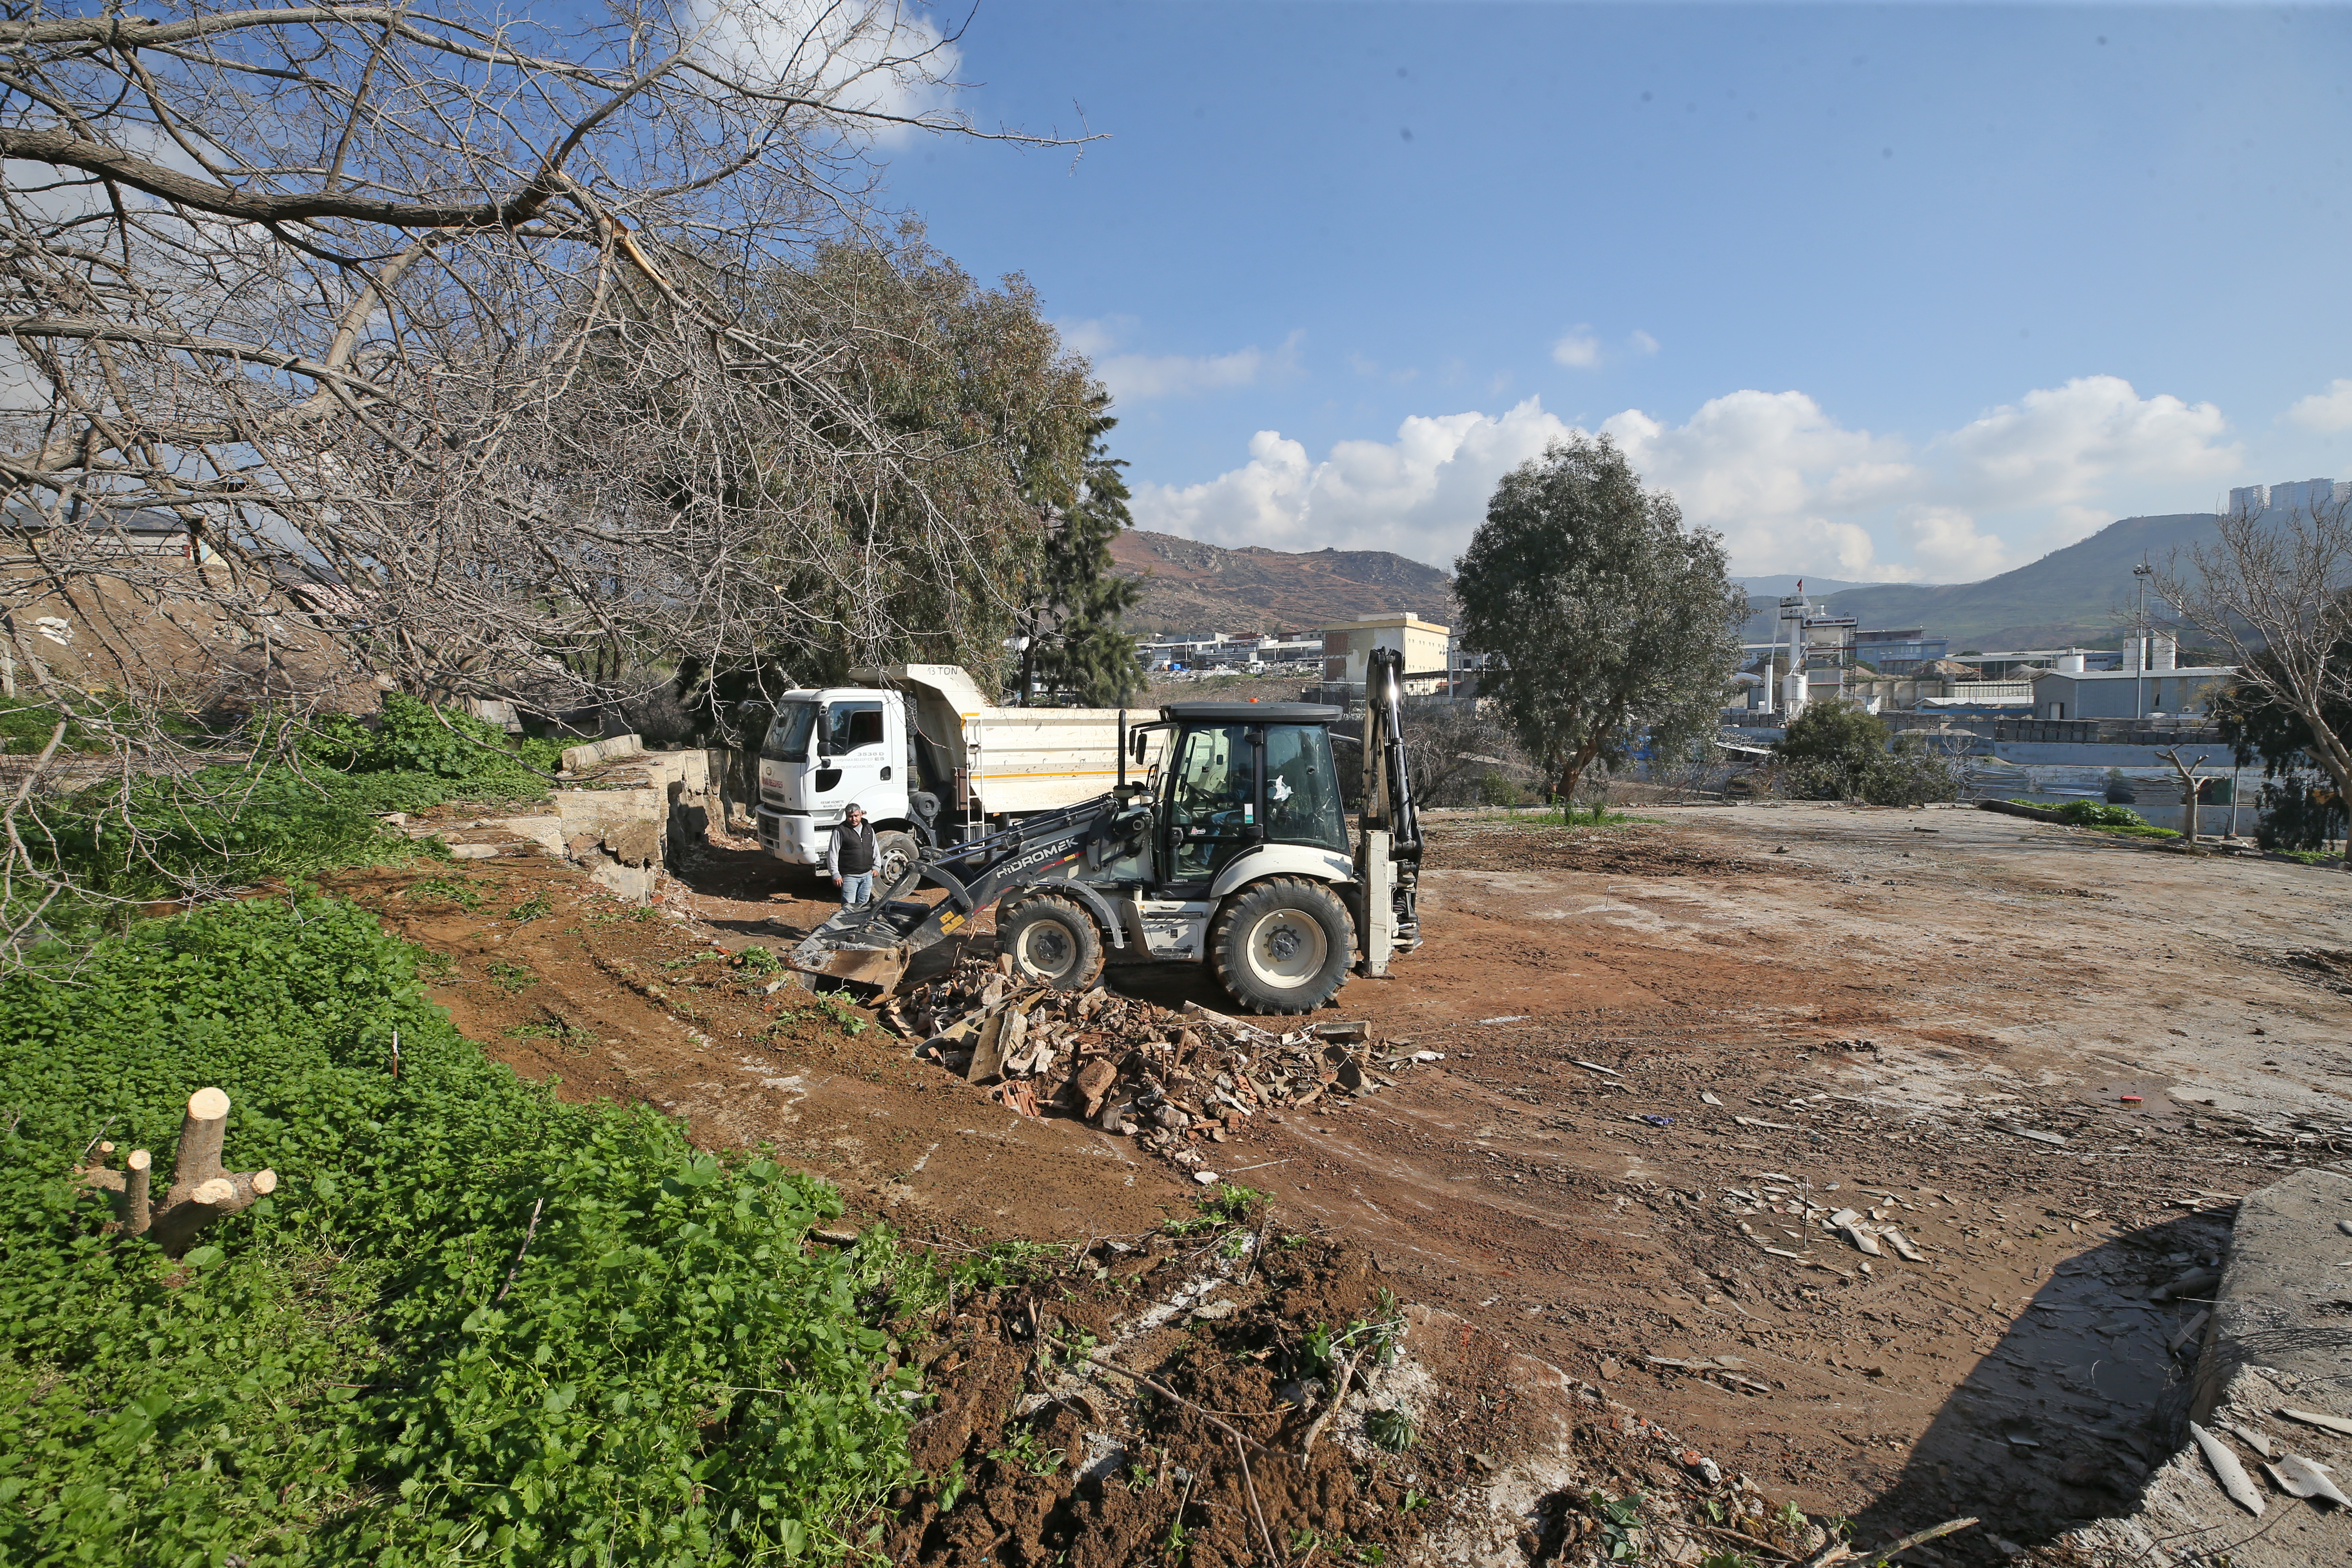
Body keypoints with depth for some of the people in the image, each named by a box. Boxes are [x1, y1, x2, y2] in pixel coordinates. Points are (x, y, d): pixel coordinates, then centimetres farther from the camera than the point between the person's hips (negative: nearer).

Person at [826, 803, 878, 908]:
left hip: (867, 875, 5)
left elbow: (875, 849, 20)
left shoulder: (868, 828, 10)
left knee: (863, 905, 13)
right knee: (849, 907, -6)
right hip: (849, 876, -5)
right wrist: (835, 874, -11)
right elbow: (833, 855, -7)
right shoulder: (840, 831, -7)